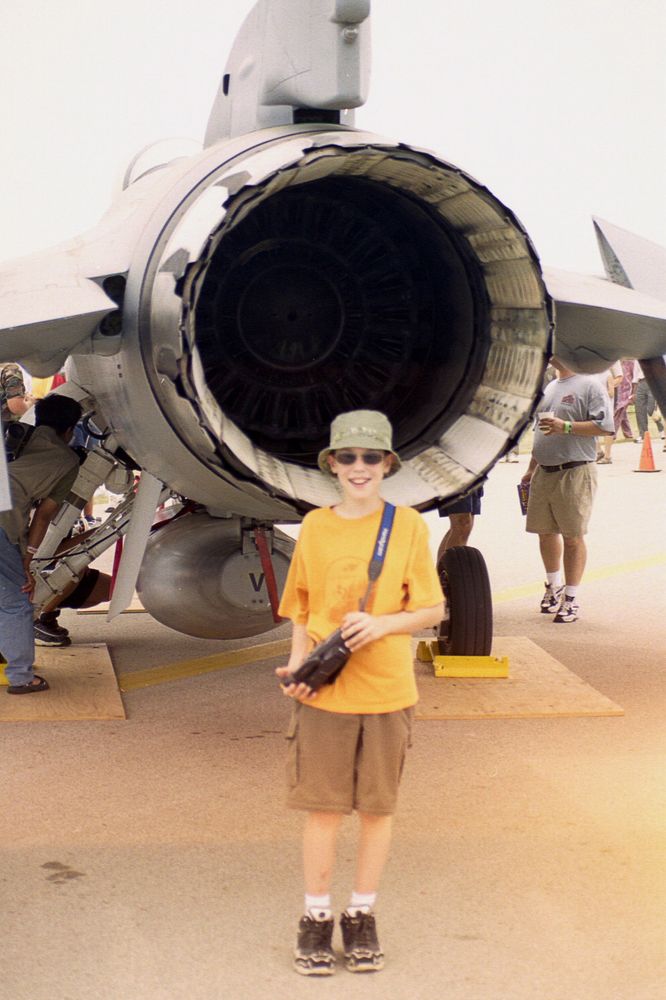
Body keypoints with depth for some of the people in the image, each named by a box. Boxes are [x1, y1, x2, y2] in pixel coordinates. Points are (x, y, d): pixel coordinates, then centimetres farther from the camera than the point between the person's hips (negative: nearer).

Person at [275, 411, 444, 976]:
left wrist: (382, 624, -17)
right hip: (324, 694, 1)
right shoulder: (315, 526, 2)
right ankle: (317, 918, 20)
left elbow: (433, 609, -1)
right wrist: (298, 663, -6)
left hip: (387, 692, 0)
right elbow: (302, 608, 9)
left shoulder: (408, 525, -3)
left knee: (377, 808, 10)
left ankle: (362, 916, 26)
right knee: (323, 809, 5)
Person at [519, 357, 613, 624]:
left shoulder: (590, 386, -8)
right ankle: (554, 586, 32)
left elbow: (605, 426, -17)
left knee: (572, 537, -1)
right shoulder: (550, 388, 18)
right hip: (544, 472, 8)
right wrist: (531, 469, 23)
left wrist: (566, 427, -23)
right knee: (545, 532, 14)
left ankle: (571, 598, 7)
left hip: (575, 472, -8)